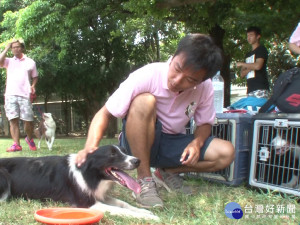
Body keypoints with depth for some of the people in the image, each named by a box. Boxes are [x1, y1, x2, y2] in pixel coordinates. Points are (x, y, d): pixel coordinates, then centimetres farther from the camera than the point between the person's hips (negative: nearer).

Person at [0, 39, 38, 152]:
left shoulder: (30, 62, 13)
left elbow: (35, 77, 18)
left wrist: (33, 86, -2)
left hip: (25, 95, -1)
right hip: (10, 95, 1)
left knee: (28, 120, -3)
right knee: (13, 120, -5)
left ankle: (30, 139, 22)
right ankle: (16, 144, -4)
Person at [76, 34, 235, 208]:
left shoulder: (205, 87, -13)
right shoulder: (148, 76, -25)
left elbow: (205, 123, 3)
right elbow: (105, 113, -22)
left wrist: (197, 142, -20)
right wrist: (91, 146, -39)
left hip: (173, 144, 4)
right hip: (140, 142, -4)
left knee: (226, 153, -18)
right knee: (144, 101, -35)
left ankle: (166, 173, 4)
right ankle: (144, 180, -21)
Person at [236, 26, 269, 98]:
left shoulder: (261, 49, 4)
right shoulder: (248, 54, 25)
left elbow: (258, 66, -12)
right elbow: (242, 74, 19)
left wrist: (242, 64, 1)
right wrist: (250, 68, -2)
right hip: (250, 89, 7)